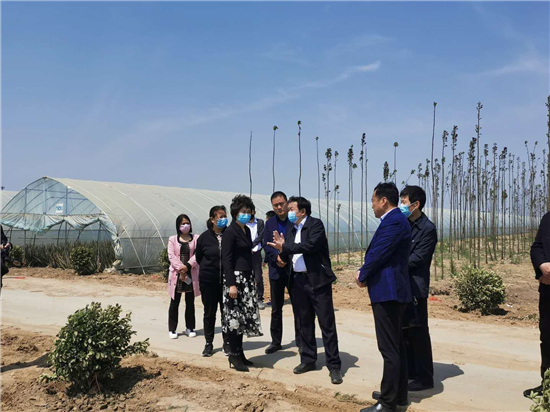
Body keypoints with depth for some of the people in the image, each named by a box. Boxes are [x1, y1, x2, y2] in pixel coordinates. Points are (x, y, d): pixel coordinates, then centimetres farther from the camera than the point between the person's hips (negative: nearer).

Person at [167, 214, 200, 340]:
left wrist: (188, 266, -19)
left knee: (190, 303, 8)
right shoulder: (173, 239, 6)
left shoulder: (196, 238, 6)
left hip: (191, 274, 1)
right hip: (176, 274, 0)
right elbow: (171, 255, -4)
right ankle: (172, 329, 12)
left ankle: (190, 328, 18)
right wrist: (180, 269, -17)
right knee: (174, 303, 4)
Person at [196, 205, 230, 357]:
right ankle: (208, 343, 22)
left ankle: (227, 343, 20)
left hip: (227, 280, 0)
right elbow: (198, 257, 10)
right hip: (208, 280, 1)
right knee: (209, 312, 10)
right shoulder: (204, 237, -4)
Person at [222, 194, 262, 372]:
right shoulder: (230, 232, -12)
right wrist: (231, 284, -20)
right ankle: (234, 355, 7)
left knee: (244, 317, 11)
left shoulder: (247, 230, 13)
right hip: (235, 278, -8)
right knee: (234, 317, -2)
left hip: (247, 278, 8)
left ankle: (239, 353, 20)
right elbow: (226, 259, -16)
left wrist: (253, 278, 15)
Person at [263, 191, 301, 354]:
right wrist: (277, 257, -16)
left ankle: (300, 341, 16)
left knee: (298, 307, 5)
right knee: (276, 309, 11)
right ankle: (275, 341, 21)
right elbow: (266, 245, 1)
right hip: (276, 270, 3)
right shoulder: (269, 223, 9)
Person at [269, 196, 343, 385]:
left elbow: (310, 245, -23)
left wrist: (285, 247, -17)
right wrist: (282, 249, -10)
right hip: (298, 280, 7)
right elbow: (289, 255, 12)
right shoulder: (291, 230, 13)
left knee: (327, 323, -2)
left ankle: (334, 366, 5)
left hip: (317, 279, -7)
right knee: (304, 323, 15)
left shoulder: (316, 224, -7)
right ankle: (308, 360, 28)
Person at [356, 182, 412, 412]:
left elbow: (378, 254, -19)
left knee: (389, 348, -5)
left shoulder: (393, 222, -17)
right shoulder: (395, 220, 16)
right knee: (396, 345, 17)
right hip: (392, 290, 11)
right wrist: (364, 273, 4)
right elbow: (378, 253, 17)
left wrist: (362, 277, -3)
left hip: (387, 291, -11)